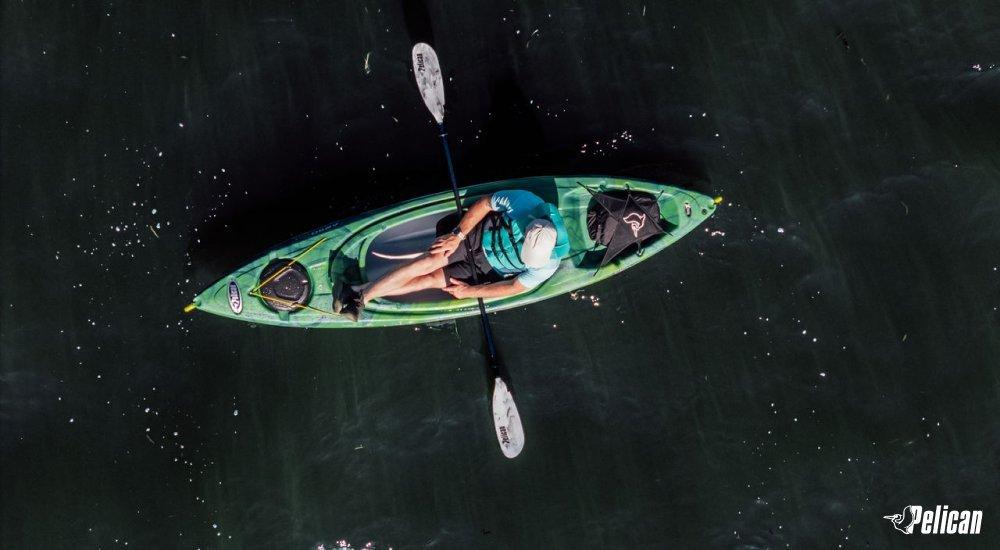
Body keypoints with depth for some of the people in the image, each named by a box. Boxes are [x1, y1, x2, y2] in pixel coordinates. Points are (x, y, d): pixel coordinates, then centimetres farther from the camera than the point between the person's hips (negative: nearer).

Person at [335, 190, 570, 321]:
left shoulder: (548, 265, -27)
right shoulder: (521, 200, -30)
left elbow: (513, 288, -15)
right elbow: (484, 203, -13)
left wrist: (469, 292, -12)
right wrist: (457, 235, -15)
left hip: (490, 271, 0)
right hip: (480, 236, 0)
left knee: (432, 279, -7)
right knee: (427, 262, -17)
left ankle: (366, 296, 0)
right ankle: (363, 294, -11)